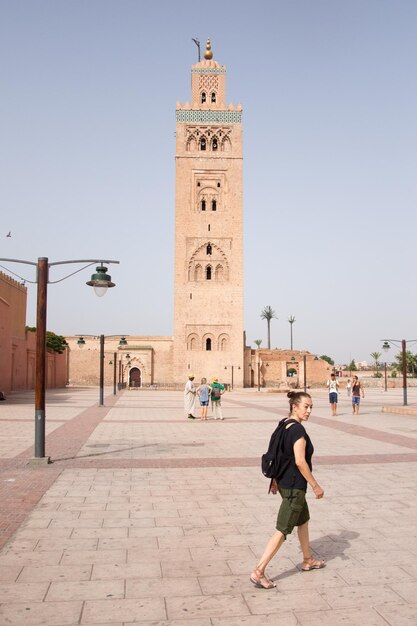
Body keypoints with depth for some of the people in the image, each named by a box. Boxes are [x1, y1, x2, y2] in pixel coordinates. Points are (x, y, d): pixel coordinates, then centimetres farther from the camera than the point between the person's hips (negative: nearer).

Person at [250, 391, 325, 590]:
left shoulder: (284, 426, 6)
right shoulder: (298, 429, -21)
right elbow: (300, 461, -25)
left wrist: (275, 480, 21)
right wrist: (315, 485, -17)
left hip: (285, 482, 10)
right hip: (294, 487, -10)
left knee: (303, 520, 26)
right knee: (283, 530, -3)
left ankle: (308, 560, 43)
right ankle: (258, 572, -1)